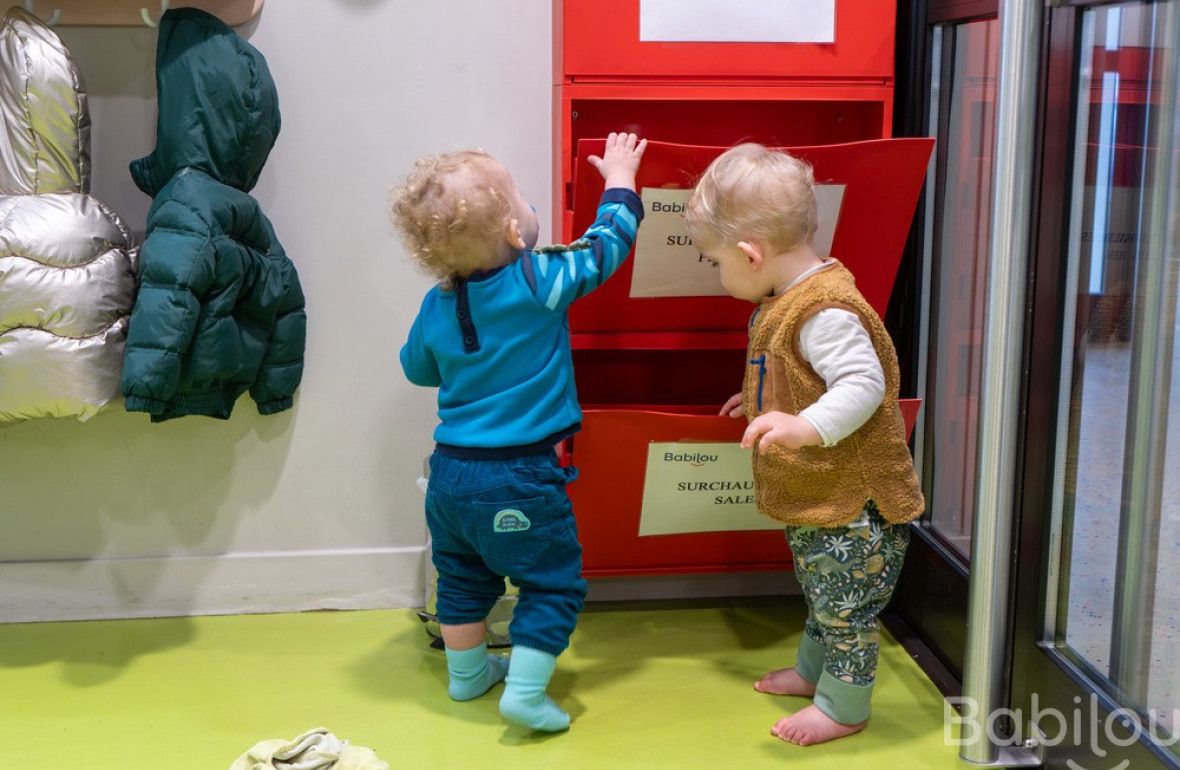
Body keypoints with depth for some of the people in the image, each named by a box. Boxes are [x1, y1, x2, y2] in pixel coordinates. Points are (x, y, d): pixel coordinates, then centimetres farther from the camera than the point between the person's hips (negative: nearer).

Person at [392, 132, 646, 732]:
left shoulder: (436, 305, 0)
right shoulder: (541, 281, -16)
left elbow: (418, 368, 17)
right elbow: (608, 242, -2)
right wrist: (620, 176, 13)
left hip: (449, 471, 6)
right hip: (518, 480, -6)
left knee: (463, 576, 24)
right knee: (554, 584, 8)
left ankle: (466, 671, 39)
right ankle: (524, 692, 6)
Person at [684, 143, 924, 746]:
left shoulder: (825, 311, -27)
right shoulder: (787, 301, 6)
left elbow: (864, 384, -33)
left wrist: (808, 426, -44)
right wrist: (763, 402, 27)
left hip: (852, 498, -10)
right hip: (813, 494, 10)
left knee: (845, 604, 6)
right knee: (821, 593, 27)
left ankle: (844, 708, 21)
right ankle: (813, 671, 45)